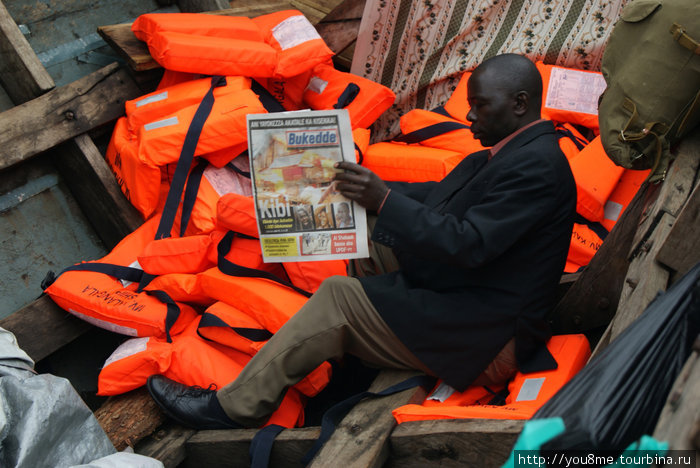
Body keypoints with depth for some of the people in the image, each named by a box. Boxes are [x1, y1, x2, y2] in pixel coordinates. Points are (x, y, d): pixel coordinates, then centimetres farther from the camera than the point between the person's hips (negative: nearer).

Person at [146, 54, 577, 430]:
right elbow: (436, 195, 13)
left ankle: (235, 408, -4)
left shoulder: (535, 165, -19)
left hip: (487, 341, -10)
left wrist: (384, 199, -28)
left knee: (338, 297, -15)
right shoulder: (515, 152, 13)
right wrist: (370, 191, 2)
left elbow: (468, 245, -28)